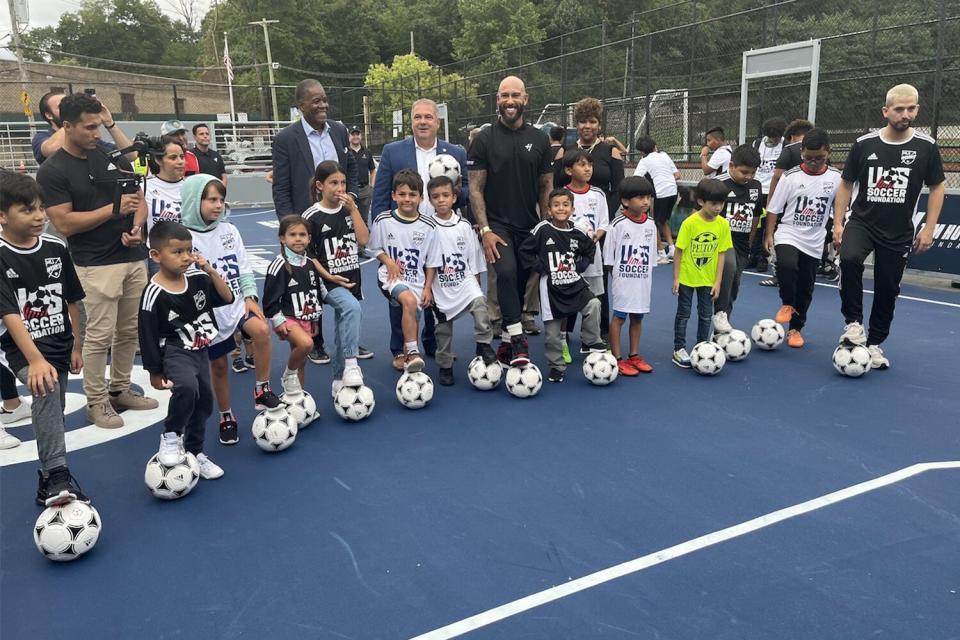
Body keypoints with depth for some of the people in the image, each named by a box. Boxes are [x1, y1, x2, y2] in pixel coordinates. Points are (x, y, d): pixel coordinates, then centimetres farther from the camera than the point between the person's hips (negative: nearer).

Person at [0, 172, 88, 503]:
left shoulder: (56, 248, -1)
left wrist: (76, 346, 13)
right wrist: (36, 360, -33)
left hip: (59, 345, 5)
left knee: (52, 412, 13)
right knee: (46, 390, -32)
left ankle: (48, 480, 33)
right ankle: (58, 474, -28)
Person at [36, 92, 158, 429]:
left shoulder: (114, 156, 8)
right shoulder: (52, 171, -7)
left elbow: (139, 199, 13)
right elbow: (65, 224, -14)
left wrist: (136, 227, -7)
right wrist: (114, 210, -17)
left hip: (135, 259, 6)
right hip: (95, 266, -5)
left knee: (130, 331, 12)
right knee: (99, 335, -1)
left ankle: (120, 390, 27)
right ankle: (96, 401, 13)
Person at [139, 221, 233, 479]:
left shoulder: (197, 277, -8)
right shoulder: (154, 295, -21)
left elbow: (227, 298, -3)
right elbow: (148, 336, -13)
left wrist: (211, 271, -17)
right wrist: (155, 373, -6)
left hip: (200, 350, 6)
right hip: (175, 352, -6)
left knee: (204, 402, 16)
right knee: (186, 387, -34)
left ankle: (194, 452, 38)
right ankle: (171, 435, -7)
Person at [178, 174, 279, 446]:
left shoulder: (229, 230, 3)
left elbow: (244, 268, 6)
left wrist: (250, 297, -3)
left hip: (237, 301, 3)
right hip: (210, 312, -2)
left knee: (261, 330, -26)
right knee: (218, 365, 9)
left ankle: (262, 391, -10)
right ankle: (226, 417, 29)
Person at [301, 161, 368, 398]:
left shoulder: (349, 210, 7)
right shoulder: (312, 216, -7)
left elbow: (364, 239, -5)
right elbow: (306, 254, -4)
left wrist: (353, 209, -10)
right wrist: (328, 276, -14)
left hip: (351, 279, 5)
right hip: (329, 281, -5)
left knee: (342, 332, 11)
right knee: (352, 307, -33)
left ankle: (339, 381, 23)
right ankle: (351, 365, -29)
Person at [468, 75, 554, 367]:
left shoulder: (539, 139, 6)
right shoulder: (484, 139, -1)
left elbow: (546, 187, 10)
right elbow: (475, 188, -4)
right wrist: (485, 230, -13)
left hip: (529, 227, 4)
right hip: (497, 224, -3)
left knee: (520, 285, 8)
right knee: (507, 272, -27)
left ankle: (506, 343, 23)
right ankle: (518, 340, -22)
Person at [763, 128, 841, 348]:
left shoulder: (836, 178, -3)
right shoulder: (791, 177, -8)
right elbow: (774, 208, -4)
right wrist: (769, 235, -10)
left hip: (814, 242, 2)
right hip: (788, 235, -2)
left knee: (806, 287, 8)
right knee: (786, 265, -31)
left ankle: (796, 329, 26)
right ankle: (788, 304, -3)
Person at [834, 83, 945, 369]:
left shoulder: (926, 147, -4)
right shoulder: (864, 144, -5)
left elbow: (936, 188, 4)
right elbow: (846, 184, 5)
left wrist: (929, 228, -3)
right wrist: (838, 223, -1)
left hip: (898, 233, 1)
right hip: (862, 222, -1)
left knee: (887, 290, 7)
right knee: (849, 259, -31)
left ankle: (874, 343, 26)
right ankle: (853, 322, -15)